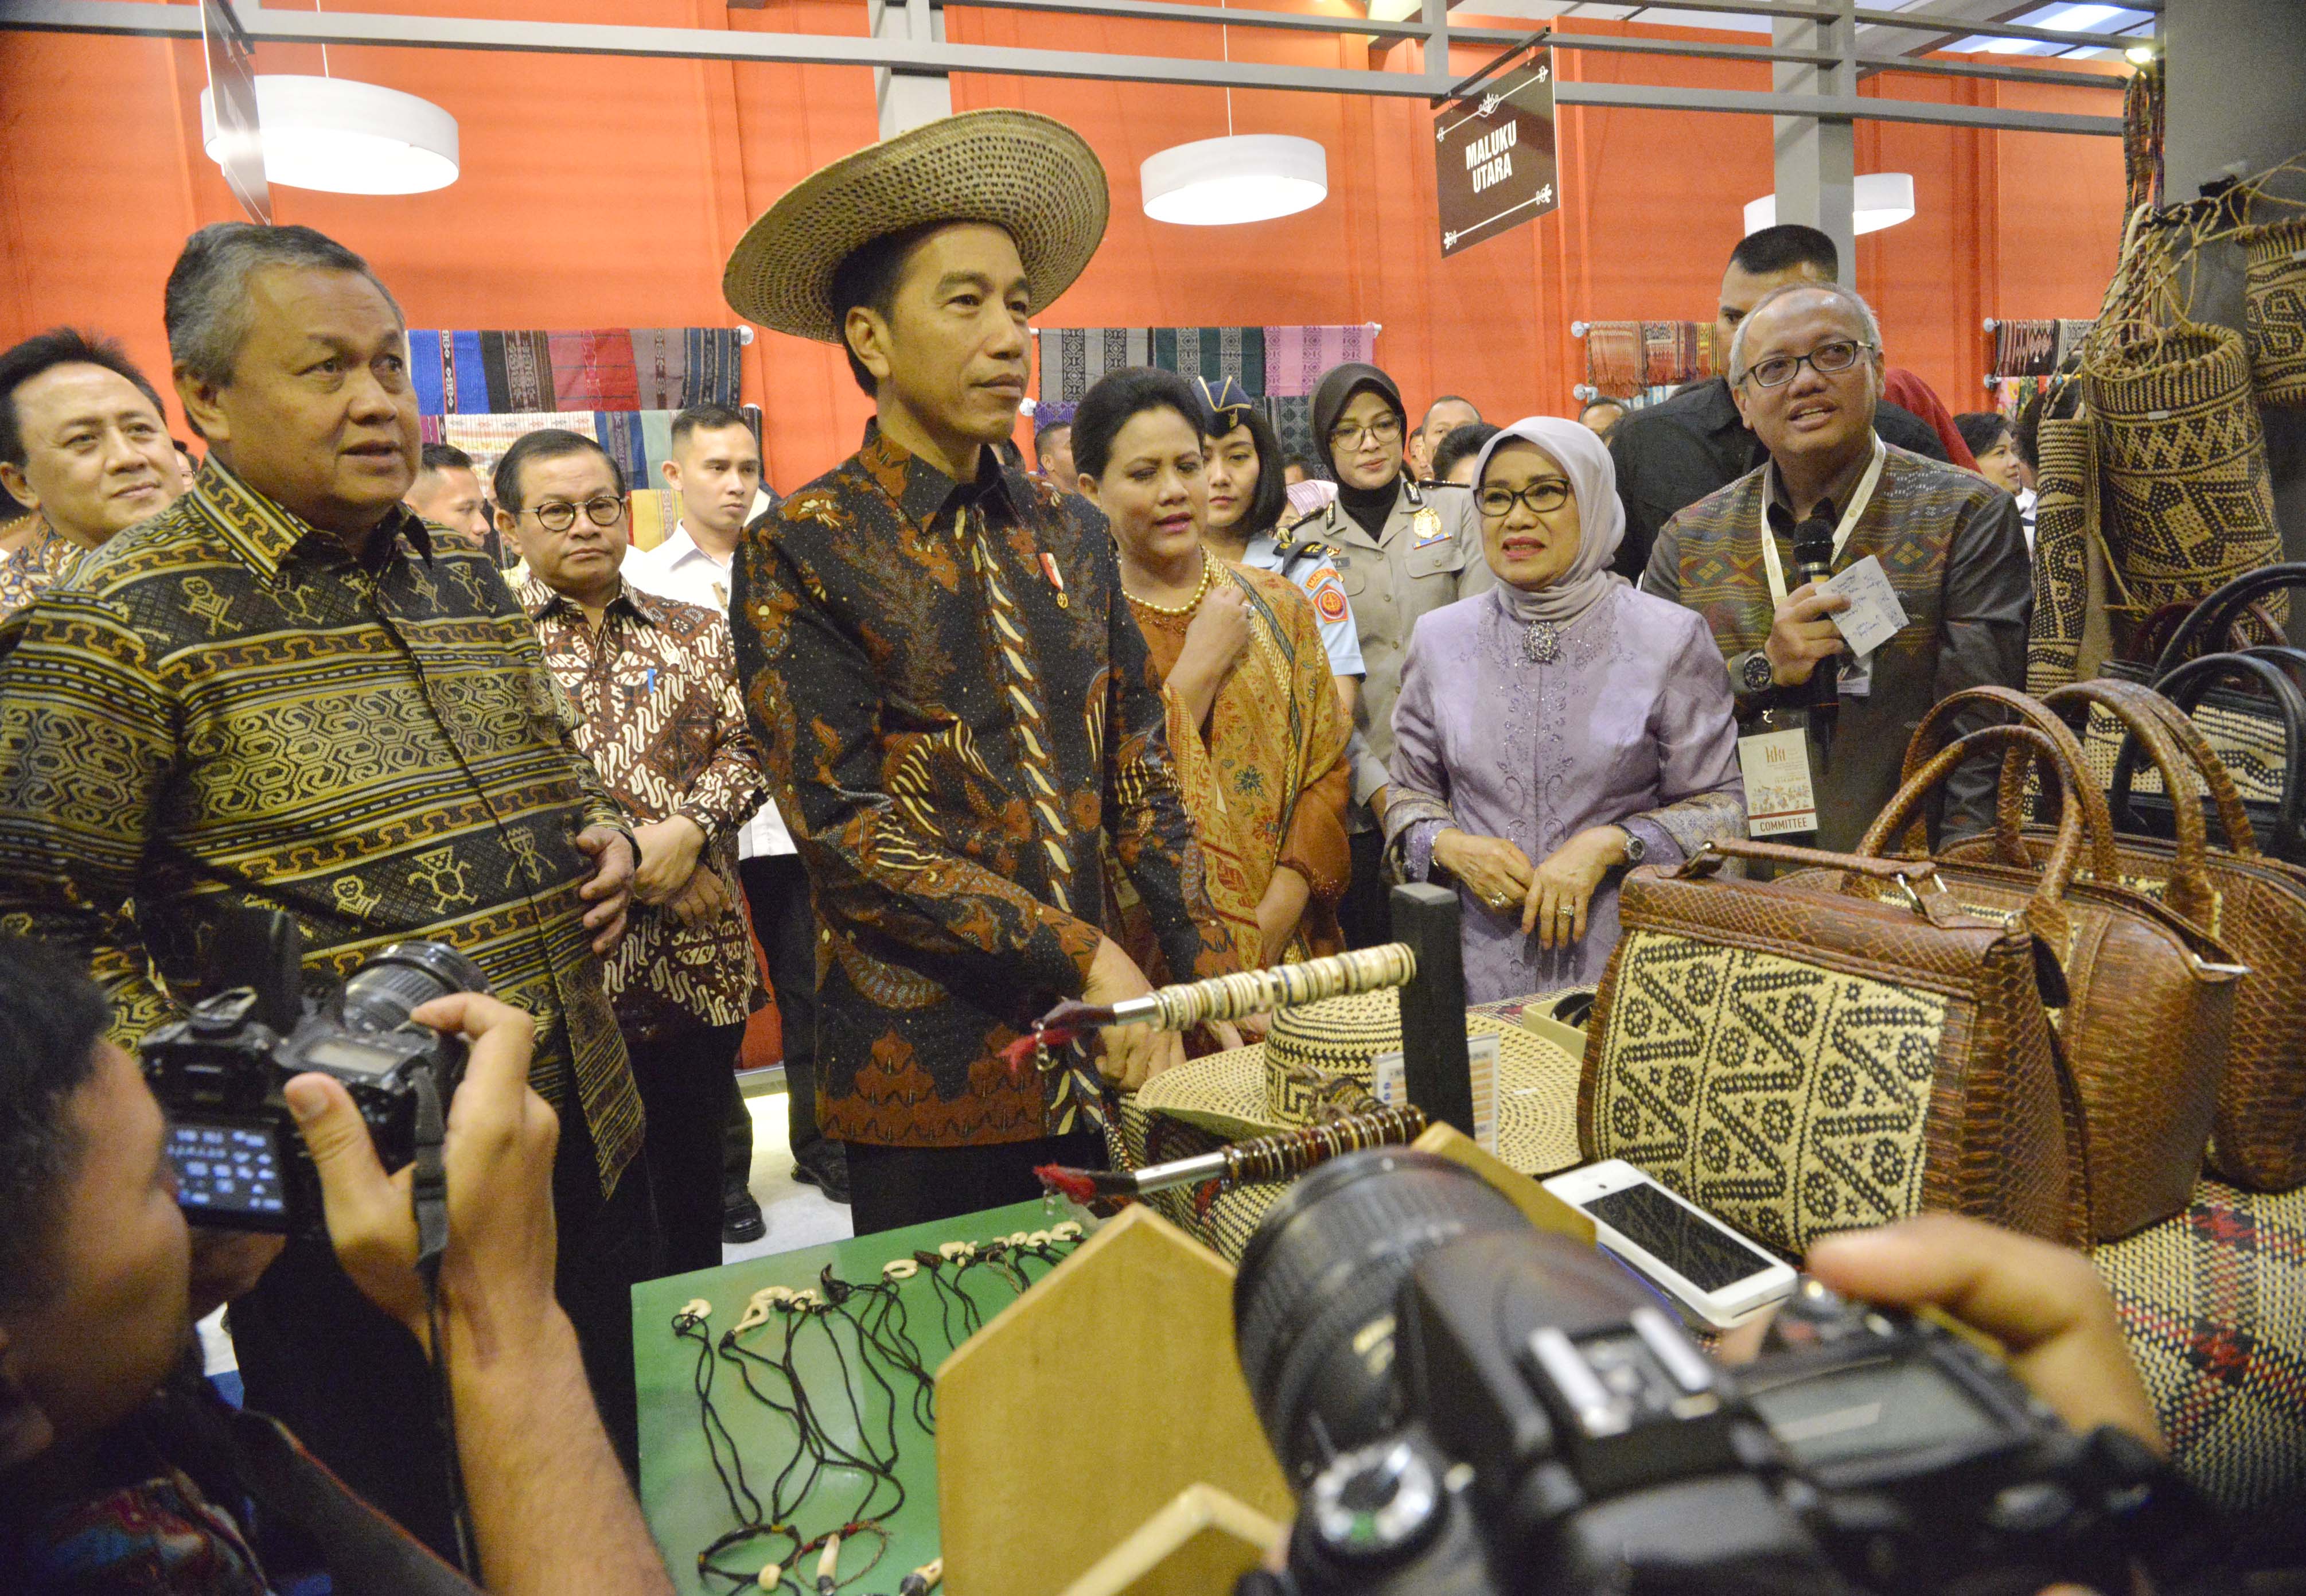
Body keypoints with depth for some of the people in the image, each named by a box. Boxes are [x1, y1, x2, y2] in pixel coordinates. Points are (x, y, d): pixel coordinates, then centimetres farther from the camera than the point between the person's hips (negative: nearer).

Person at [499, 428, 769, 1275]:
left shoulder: (701, 633, 13)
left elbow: (745, 748, 5)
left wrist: (687, 830, -14)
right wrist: (638, 860, -14)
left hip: (697, 975, 3)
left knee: (691, 1204, 14)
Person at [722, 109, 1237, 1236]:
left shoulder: (1070, 533, 7)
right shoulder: (801, 555, -9)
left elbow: (1140, 776, 9)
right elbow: (846, 831, -16)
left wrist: (1210, 978, 1)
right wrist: (1083, 956, -18)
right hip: (932, 1088, -5)